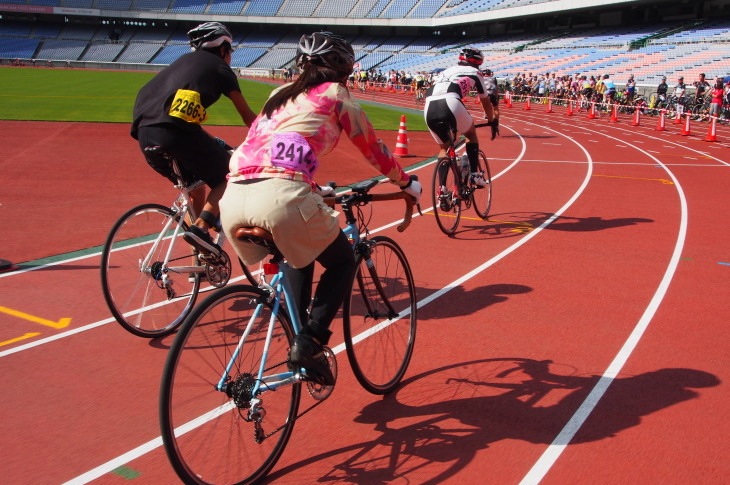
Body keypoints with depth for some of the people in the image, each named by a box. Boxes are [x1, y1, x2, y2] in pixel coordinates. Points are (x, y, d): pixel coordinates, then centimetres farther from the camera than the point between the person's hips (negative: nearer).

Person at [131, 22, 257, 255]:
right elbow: (247, 115, 18)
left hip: (145, 132, 7)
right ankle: (200, 227, -10)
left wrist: (211, 144, 48)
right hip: (176, 131, -7)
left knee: (195, 184, 26)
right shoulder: (219, 67, 15)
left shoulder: (183, 62, 34)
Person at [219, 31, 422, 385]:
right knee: (342, 262, 19)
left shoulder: (280, 95, 31)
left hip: (233, 196, 6)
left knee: (300, 254, 33)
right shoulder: (335, 94, 15)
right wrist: (407, 183, 38)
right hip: (279, 196, -6)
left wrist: (312, 187, 57)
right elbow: (373, 149, 22)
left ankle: (300, 338, 24)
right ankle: (309, 343, 4)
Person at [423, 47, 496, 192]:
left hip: (429, 108, 4)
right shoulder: (474, 72, 24)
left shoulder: (446, 71, 37)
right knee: (471, 134, 26)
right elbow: (485, 101, 32)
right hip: (450, 104, -4)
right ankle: (474, 175, 17)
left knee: (444, 148, 24)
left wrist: (452, 125, 55)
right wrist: (492, 121, 49)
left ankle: (442, 188, 13)